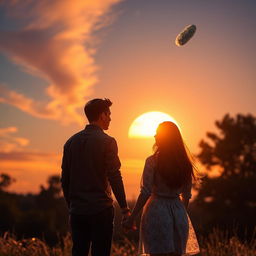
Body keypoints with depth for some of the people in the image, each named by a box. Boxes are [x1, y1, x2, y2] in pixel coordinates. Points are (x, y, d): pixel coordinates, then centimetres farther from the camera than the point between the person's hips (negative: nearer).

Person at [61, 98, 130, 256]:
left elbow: (65, 179, 11)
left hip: (77, 210, 5)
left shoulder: (71, 142, 8)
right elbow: (114, 177, -13)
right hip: (101, 209, -5)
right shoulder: (107, 141, -8)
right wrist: (125, 209, -8)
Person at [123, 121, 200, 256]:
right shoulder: (185, 164, 6)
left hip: (157, 211, -5)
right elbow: (186, 195, 11)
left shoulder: (152, 161, -9)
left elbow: (146, 193, -13)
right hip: (178, 212, 5)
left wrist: (131, 218, -8)